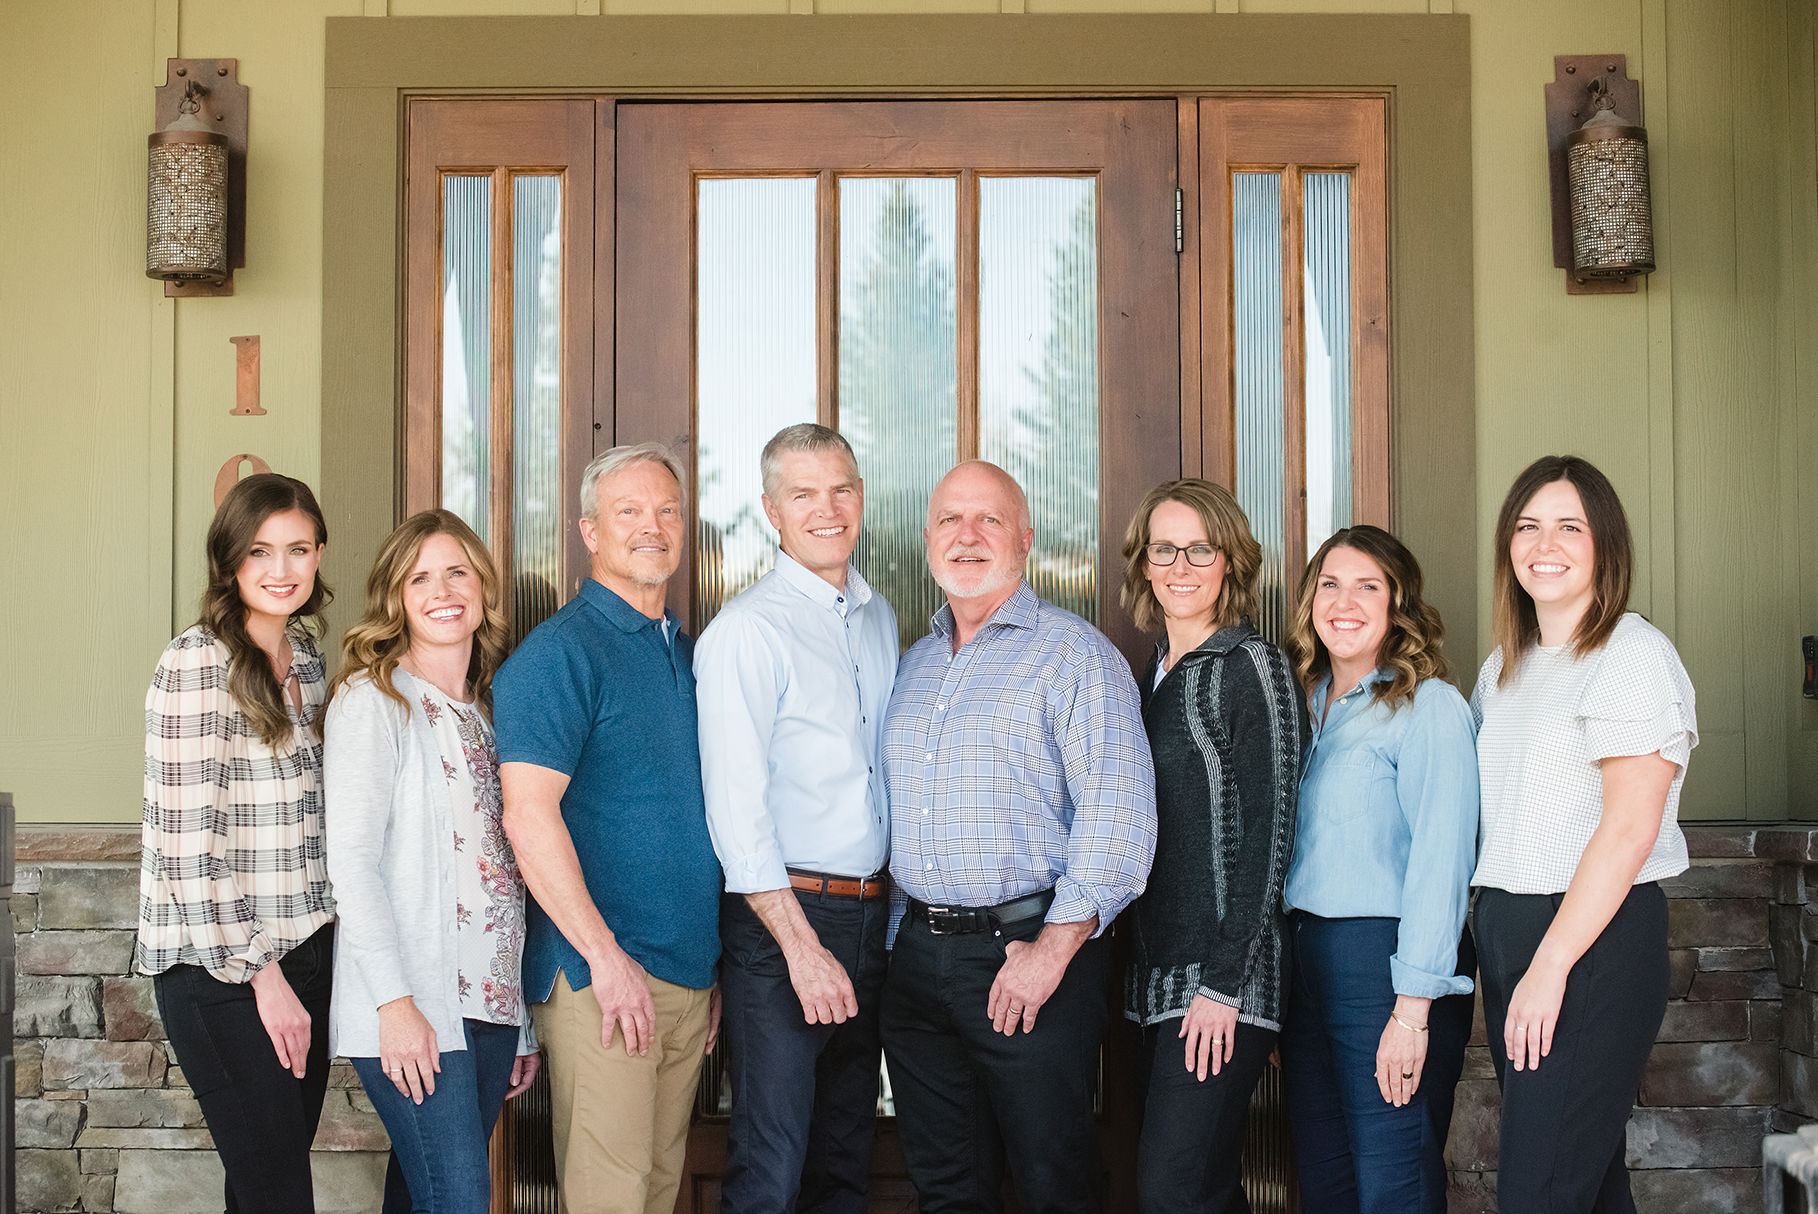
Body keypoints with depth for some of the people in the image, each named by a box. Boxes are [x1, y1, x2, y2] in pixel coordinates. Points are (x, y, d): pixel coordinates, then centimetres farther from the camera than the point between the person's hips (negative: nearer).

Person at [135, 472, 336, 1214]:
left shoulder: (308, 662, 11)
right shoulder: (197, 663, -12)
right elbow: (187, 836, -16)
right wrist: (259, 970, -14)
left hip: (306, 951, 7)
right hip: (219, 967, -7)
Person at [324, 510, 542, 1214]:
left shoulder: (488, 712, 17)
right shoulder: (372, 701, -3)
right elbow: (350, 858, -11)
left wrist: (523, 1025, 16)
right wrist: (394, 999, -19)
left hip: (491, 999, 6)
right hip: (412, 1007, -6)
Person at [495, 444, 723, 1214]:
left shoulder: (689, 654, 15)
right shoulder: (561, 652, -9)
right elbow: (529, 815, -18)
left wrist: (718, 961, 17)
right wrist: (606, 956, -19)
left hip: (689, 972, 7)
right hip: (600, 973, -7)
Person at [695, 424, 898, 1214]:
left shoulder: (880, 619, 13)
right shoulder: (745, 631, -10)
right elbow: (736, 807, -15)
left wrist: (895, 911, 13)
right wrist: (802, 946, -17)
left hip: (871, 914, 7)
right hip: (779, 916, -7)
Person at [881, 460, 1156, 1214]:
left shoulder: (1074, 655, -7)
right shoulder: (915, 664, 16)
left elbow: (1116, 818, -15)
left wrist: (1053, 950, -18)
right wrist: (902, 935, 12)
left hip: (1027, 950, -6)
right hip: (917, 956, 6)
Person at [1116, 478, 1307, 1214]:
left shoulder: (1252, 668, -7)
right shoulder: (1153, 674, 13)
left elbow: (1269, 832, -12)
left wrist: (1225, 982, -16)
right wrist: (1136, 964, 10)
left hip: (1222, 982, -7)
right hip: (1155, 974, 7)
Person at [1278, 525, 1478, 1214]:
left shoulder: (1427, 706, -9)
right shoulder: (1306, 701, 13)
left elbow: (1441, 860, -16)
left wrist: (1413, 1008, -21)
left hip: (1384, 961, -7)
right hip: (1305, 959, 7)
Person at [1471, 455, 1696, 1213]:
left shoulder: (1635, 655, -9)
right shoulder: (1504, 668, 15)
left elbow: (1629, 830, -16)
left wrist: (1551, 965, -18)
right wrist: (1486, 920, 9)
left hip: (1598, 937, -8)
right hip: (1504, 926, 8)